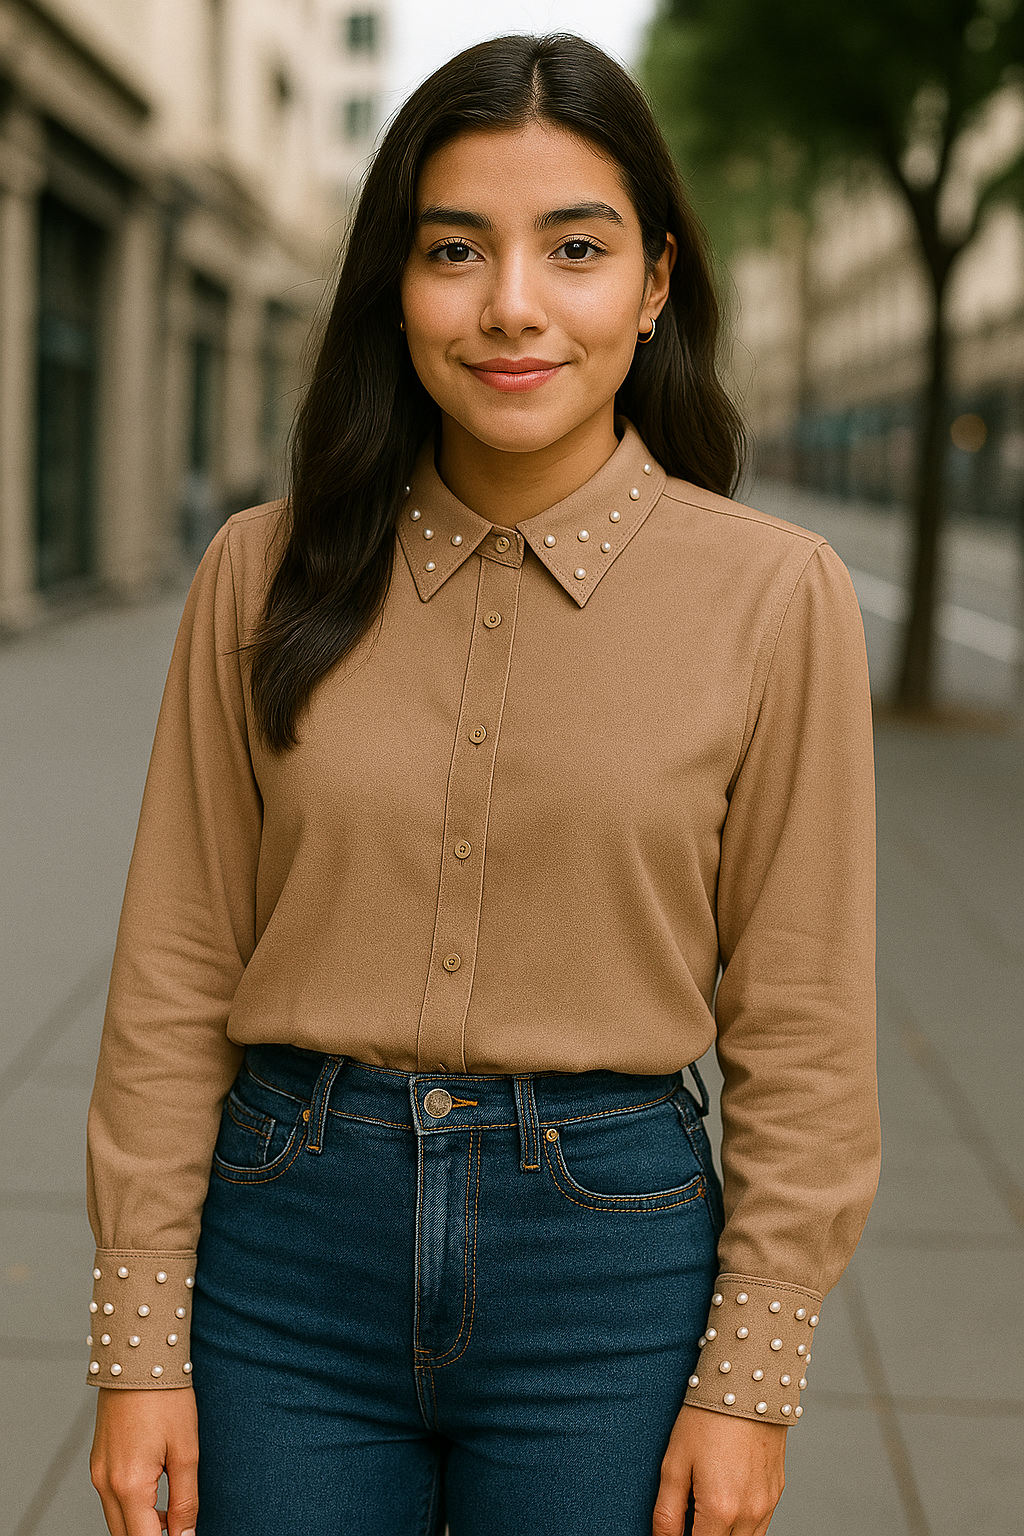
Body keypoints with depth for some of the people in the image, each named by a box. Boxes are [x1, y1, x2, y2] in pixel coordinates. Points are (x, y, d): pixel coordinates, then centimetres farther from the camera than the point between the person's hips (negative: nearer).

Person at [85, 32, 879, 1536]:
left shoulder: (773, 595, -7)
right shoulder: (265, 575, -2)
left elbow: (800, 1032, -3)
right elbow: (176, 979, 0)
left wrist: (750, 1380, -4)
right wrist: (139, 1342, 0)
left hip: (612, 1253, -1)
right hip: (291, 1244, 2)